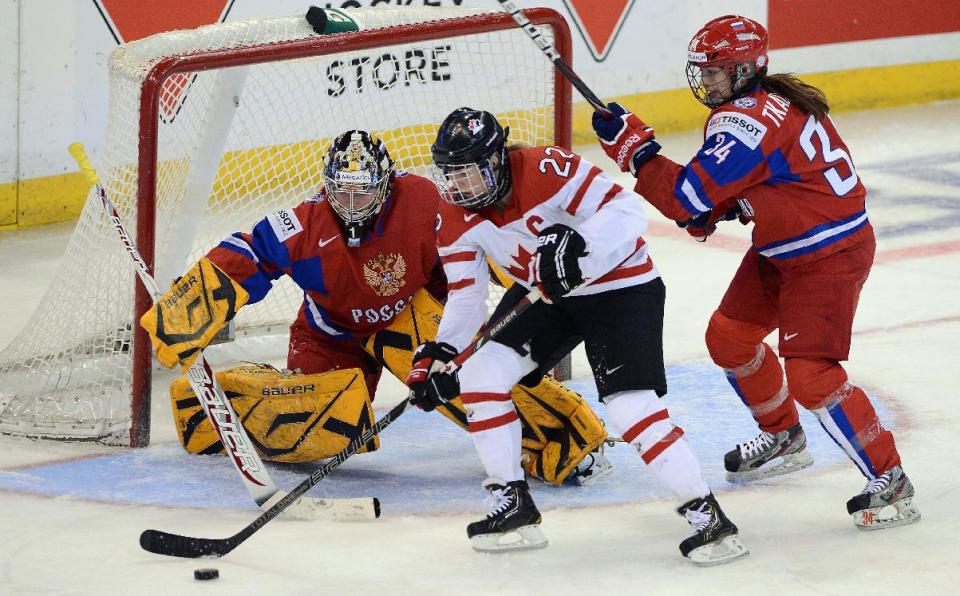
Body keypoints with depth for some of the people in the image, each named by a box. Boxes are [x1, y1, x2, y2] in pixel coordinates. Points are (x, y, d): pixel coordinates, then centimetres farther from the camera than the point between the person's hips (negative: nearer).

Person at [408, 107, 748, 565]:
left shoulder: (546, 169, -29)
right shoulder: (456, 217, -8)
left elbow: (626, 211, -30)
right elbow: (465, 295, -3)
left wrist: (578, 245, -46)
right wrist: (438, 353, -18)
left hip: (621, 290, -7)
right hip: (542, 296, 7)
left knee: (631, 409, -19)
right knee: (480, 376, -6)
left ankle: (706, 514, -10)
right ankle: (512, 506, 5)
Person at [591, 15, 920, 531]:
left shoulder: (746, 121, -26)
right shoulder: (766, 100, 5)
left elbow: (685, 198, -27)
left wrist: (632, 147, -19)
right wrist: (716, 208, 1)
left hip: (829, 254, -11)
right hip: (781, 249, 11)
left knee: (809, 372, -16)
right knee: (728, 336, 18)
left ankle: (889, 483, -9)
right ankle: (782, 439, 38)